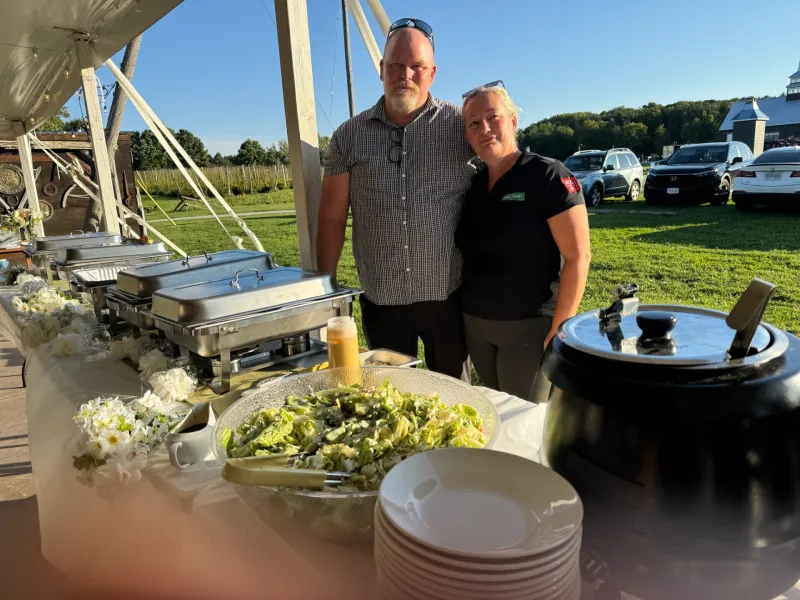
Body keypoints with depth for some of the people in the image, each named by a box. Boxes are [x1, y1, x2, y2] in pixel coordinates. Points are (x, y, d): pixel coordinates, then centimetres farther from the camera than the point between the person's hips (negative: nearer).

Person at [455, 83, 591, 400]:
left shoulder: (547, 176, -11)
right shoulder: (472, 184, 7)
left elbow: (577, 257, -15)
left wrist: (559, 330, -18)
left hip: (529, 326, -6)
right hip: (474, 325, 6)